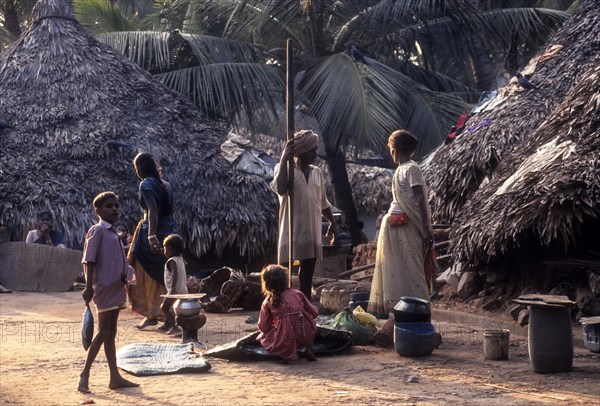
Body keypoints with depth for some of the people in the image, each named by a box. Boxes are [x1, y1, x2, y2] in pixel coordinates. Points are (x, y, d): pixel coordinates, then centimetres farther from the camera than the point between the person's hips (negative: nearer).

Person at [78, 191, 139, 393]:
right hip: (104, 288, -8)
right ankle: (85, 375, -1)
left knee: (111, 333, 8)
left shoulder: (114, 233, 17)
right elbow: (89, 260, -15)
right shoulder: (97, 231, -8)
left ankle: (115, 377, 10)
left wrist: (125, 277, 14)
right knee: (103, 332, -9)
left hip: (116, 288, 8)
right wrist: (89, 287, -21)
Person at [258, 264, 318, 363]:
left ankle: (286, 353, 1)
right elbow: (314, 312, 12)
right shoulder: (297, 293, 4)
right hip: (304, 338, 2)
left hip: (283, 343, -2)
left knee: (262, 336, 25)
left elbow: (263, 328, 1)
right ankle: (309, 349, 15)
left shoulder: (267, 303, 0)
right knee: (311, 321, 30)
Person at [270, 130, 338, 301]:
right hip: (291, 233, -6)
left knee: (307, 277, 12)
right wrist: (284, 160, -24)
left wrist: (332, 222, 23)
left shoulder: (316, 172, 12)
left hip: (312, 233, 6)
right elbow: (280, 189, -26)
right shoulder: (284, 169, -5)